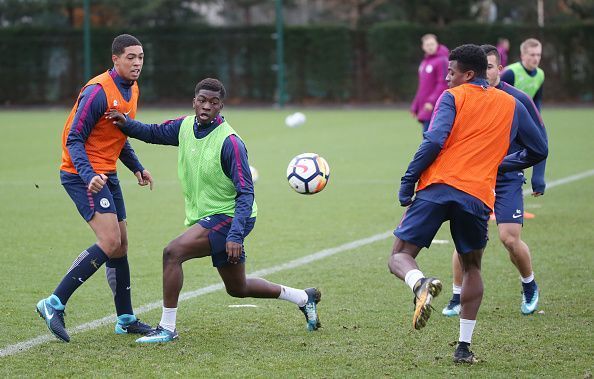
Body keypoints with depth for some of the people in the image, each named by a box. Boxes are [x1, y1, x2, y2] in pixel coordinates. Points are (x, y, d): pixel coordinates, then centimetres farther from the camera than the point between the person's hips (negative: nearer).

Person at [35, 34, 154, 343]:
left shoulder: (132, 90, 11)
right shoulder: (98, 91, -18)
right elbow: (74, 140, -19)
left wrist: (137, 167, 11)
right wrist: (89, 175, -32)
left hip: (107, 175, 9)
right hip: (83, 174, -9)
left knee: (120, 244, 11)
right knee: (110, 242, -19)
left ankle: (126, 319, 21)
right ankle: (55, 304, -15)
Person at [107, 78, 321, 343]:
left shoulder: (229, 142, -21)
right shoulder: (185, 126, 0)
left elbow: (246, 192, -21)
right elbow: (154, 133, 16)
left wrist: (235, 235, -30)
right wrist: (127, 123, -6)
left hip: (228, 217, -8)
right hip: (207, 219, 8)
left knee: (173, 252, -23)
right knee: (238, 289, 19)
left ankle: (167, 328, -15)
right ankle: (304, 297, 37)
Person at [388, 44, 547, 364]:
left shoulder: (453, 97, 6)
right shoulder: (512, 106, 18)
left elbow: (434, 142, -8)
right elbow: (538, 150, 25)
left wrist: (407, 183, -3)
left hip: (437, 187, -3)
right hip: (478, 196, 3)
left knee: (400, 256, 4)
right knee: (471, 268, 22)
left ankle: (420, 284, -32)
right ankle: (464, 347, 13)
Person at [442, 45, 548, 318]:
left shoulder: (517, 100, -7)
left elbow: (539, 137, 4)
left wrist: (538, 175, 0)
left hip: (508, 179, -2)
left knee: (510, 238, -12)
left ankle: (529, 286, 16)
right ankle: (458, 298, 9)